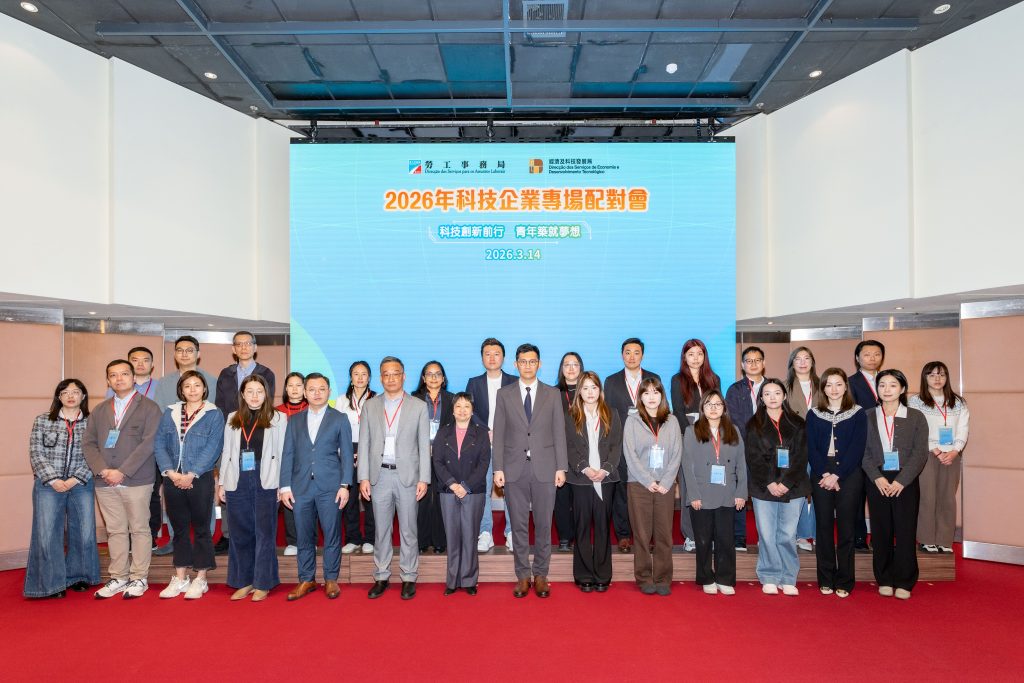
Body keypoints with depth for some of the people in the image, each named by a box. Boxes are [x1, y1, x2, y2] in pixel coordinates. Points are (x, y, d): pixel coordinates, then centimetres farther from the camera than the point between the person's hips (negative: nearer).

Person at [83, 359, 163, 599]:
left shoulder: (149, 408, -1)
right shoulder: (99, 411, 14)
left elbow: (148, 443, -10)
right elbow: (88, 443, 9)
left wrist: (122, 471, -15)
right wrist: (102, 470, -7)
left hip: (137, 481, -4)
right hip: (105, 482, 4)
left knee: (139, 529, 3)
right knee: (115, 530, 10)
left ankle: (139, 579, 12)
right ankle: (118, 578, 20)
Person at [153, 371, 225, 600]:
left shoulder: (214, 414, -2)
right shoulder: (170, 413, 10)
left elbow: (212, 448, -10)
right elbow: (159, 444, 3)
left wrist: (191, 475, -16)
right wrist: (170, 472, -10)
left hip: (200, 480, -4)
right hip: (173, 480, 4)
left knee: (201, 528, 4)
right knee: (179, 528, 12)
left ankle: (200, 579, 13)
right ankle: (180, 578, 23)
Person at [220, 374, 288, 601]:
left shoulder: (278, 418, 1)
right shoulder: (233, 419, 11)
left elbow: (282, 452, 0)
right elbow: (227, 452, 13)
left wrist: (282, 484, -4)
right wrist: (222, 482, 10)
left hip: (265, 482, -3)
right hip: (238, 483, 3)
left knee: (264, 533, 1)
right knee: (241, 533, 9)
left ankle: (263, 583, 12)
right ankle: (244, 582, 21)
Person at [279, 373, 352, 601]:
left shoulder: (339, 419, 4)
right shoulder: (294, 420, 12)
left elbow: (346, 454, 1)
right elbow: (287, 454, 9)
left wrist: (345, 485, -7)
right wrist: (285, 486, 2)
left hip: (329, 486, -2)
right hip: (301, 487, 2)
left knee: (332, 535, 3)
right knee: (304, 536, 8)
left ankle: (331, 579, 16)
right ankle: (306, 580, 21)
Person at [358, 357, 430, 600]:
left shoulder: (418, 406, 2)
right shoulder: (370, 406, 7)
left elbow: (424, 446, 0)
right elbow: (364, 444, 6)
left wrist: (423, 479, -5)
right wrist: (363, 478, -1)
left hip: (407, 475, -2)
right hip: (379, 475, 2)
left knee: (408, 530, 5)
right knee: (381, 530, 10)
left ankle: (409, 578, 17)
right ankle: (381, 577, 23)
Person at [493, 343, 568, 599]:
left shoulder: (552, 394, 5)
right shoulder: (504, 394, 5)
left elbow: (559, 432, 4)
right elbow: (498, 434, 3)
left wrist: (561, 467, -2)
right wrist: (498, 468, -3)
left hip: (544, 468, 0)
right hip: (515, 468, 0)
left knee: (543, 524, 6)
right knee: (519, 524, 7)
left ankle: (540, 575, 19)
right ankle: (523, 575, 19)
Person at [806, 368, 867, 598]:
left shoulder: (857, 414, 3)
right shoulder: (814, 415, 8)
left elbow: (857, 448, -4)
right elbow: (811, 449, 3)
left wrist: (837, 475, -12)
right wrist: (824, 474, -11)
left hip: (849, 477, -1)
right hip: (821, 477, 2)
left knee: (846, 528, 1)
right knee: (824, 527, 4)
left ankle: (844, 582, 10)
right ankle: (826, 580, 13)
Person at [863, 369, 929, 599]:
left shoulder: (916, 417, 3)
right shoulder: (867, 417, 6)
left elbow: (920, 453, -3)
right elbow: (863, 452, 2)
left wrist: (901, 481, -11)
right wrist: (877, 478, -11)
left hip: (906, 482, -1)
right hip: (877, 482, 1)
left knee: (905, 532, 2)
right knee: (881, 532, 5)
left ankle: (904, 582, 13)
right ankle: (884, 580, 16)